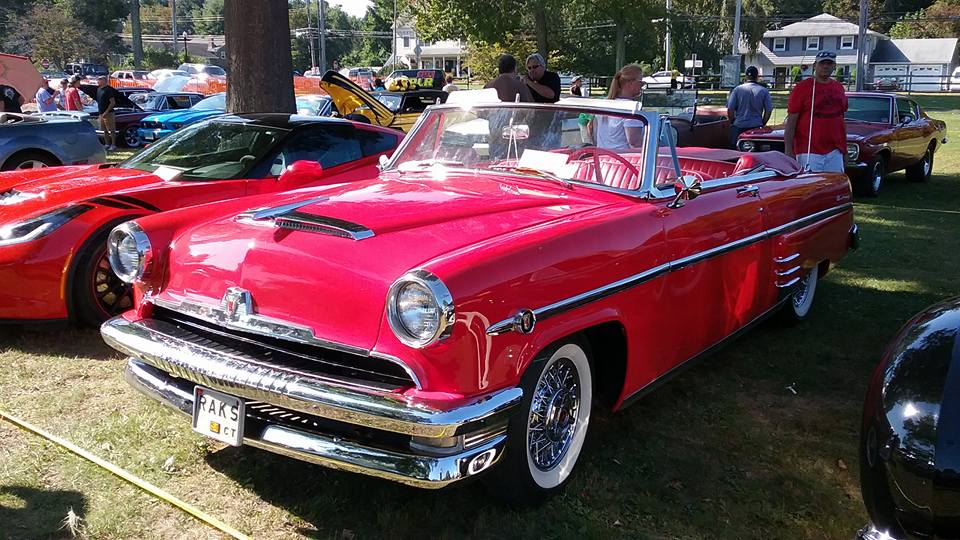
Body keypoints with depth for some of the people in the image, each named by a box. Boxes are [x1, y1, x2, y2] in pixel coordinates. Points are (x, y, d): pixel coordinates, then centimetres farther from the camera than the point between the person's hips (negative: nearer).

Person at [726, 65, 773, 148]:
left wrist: (732, 122, 13)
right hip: (756, 126, 0)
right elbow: (768, 111, 1)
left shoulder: (737, 89, 0)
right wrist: (762, 124, 15)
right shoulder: (764, 91, 2)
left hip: (738, 126, 0)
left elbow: (730, 109, -2)